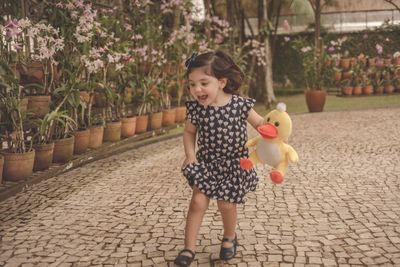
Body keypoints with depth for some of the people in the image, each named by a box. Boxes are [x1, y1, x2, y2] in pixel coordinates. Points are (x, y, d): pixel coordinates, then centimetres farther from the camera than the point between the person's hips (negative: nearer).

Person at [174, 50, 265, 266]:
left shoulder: (240, 105, -18)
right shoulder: (195, 108, -11)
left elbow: (259, 123, -3)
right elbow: (189, 132, 6)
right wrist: (190, 155, -8)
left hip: (234, 164, -2)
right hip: (206, 163, 2)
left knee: (226, 204, 3)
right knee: (198, 202, -5)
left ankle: (230, 237, 35)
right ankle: (189, 248, 7)